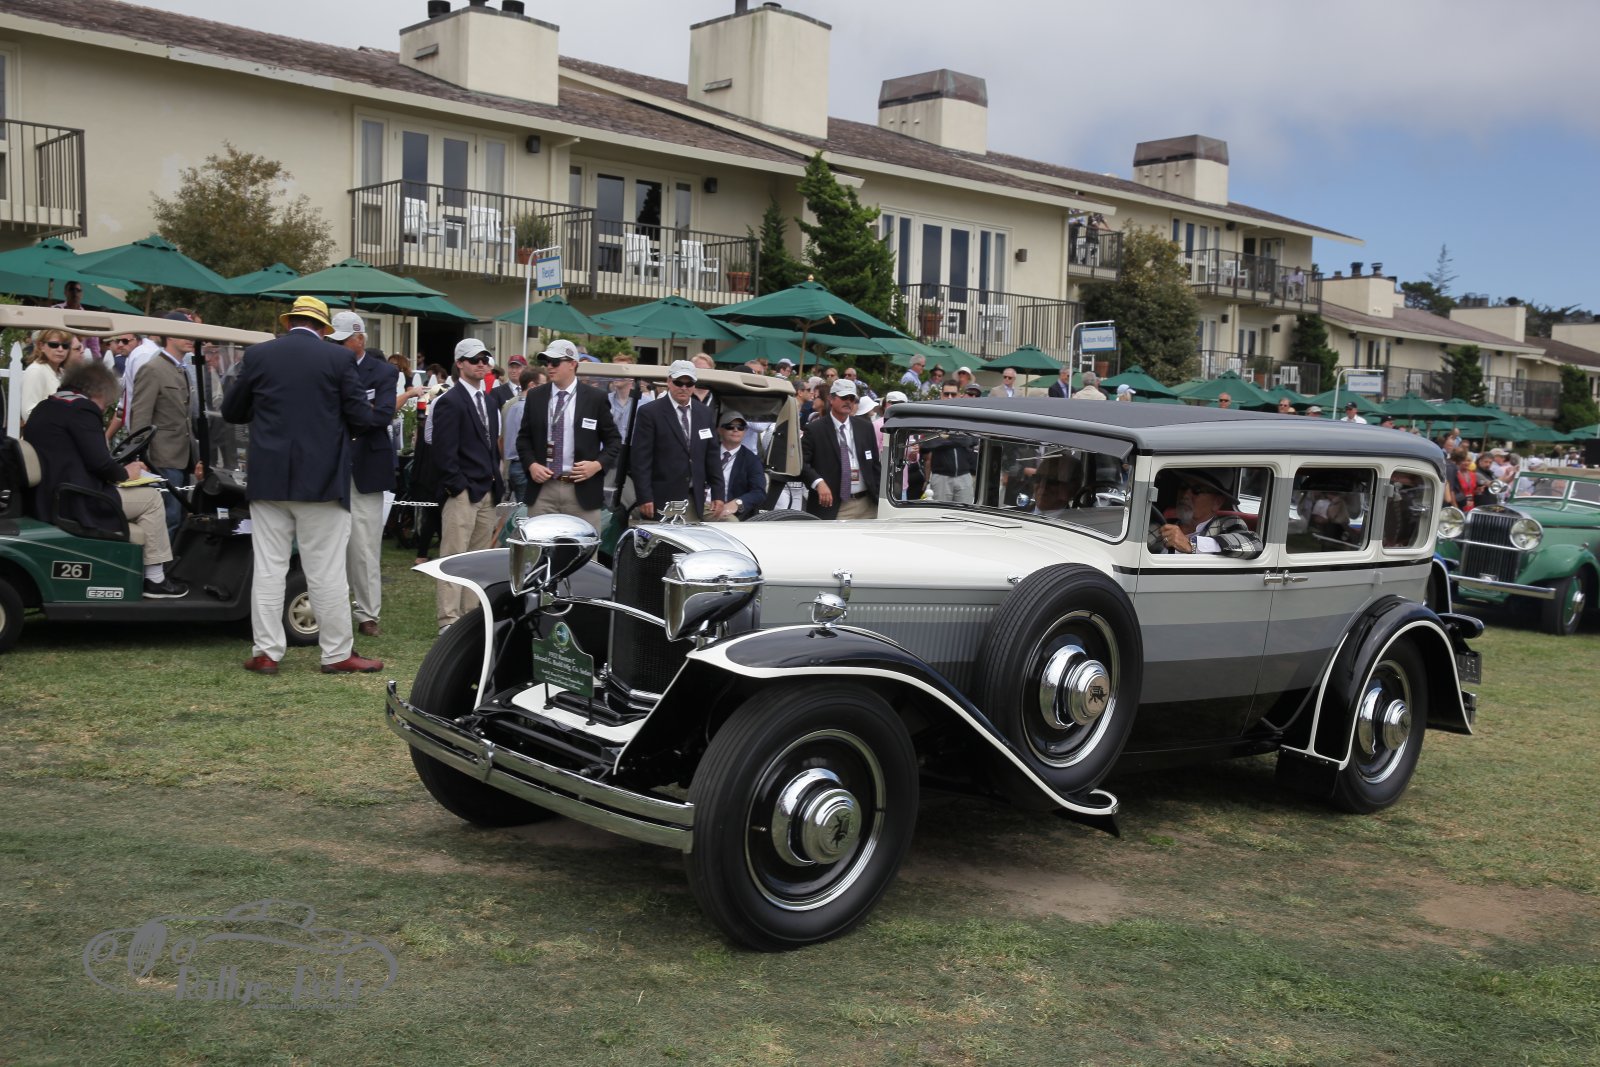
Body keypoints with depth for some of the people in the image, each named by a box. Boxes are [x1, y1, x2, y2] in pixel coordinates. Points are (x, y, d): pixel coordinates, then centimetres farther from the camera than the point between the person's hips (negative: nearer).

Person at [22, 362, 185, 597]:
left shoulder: (45, 407, 17)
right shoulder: (80, 408, -13)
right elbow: (98, 462, -21)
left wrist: (118, 470, 14)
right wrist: (124, 473, -1)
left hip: (44, 498, 10)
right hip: (71, 502, -10)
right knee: (151, 498, 2)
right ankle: (154, 579, 3)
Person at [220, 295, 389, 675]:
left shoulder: (258, 354, 2)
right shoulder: (338, 359, -4)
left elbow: (231, 411, 9)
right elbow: (360, 415, -3)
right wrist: (384, 416, 18)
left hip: (269, 479, 2)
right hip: (321, 480, -2)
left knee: (268, 569, 6)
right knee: (327, 571, 3)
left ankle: (266, 653, 8)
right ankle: (338, 653, 8)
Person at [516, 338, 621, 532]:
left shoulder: (595, 398, 2)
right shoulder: (535, 397, 9)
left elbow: (614, 440, 6)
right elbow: (524, 437, 15)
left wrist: (598, 464, -11)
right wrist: (531, 464, -2)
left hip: (582, 489, -2)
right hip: (542, 489, 2)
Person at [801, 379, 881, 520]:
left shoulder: (865, 427, 11)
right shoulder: (814, 429, -3)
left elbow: (875, 465, 15)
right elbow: (801, 463, -10)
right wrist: (818, 483, -26)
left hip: (867, 504, 5)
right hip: (830, 505, -5)